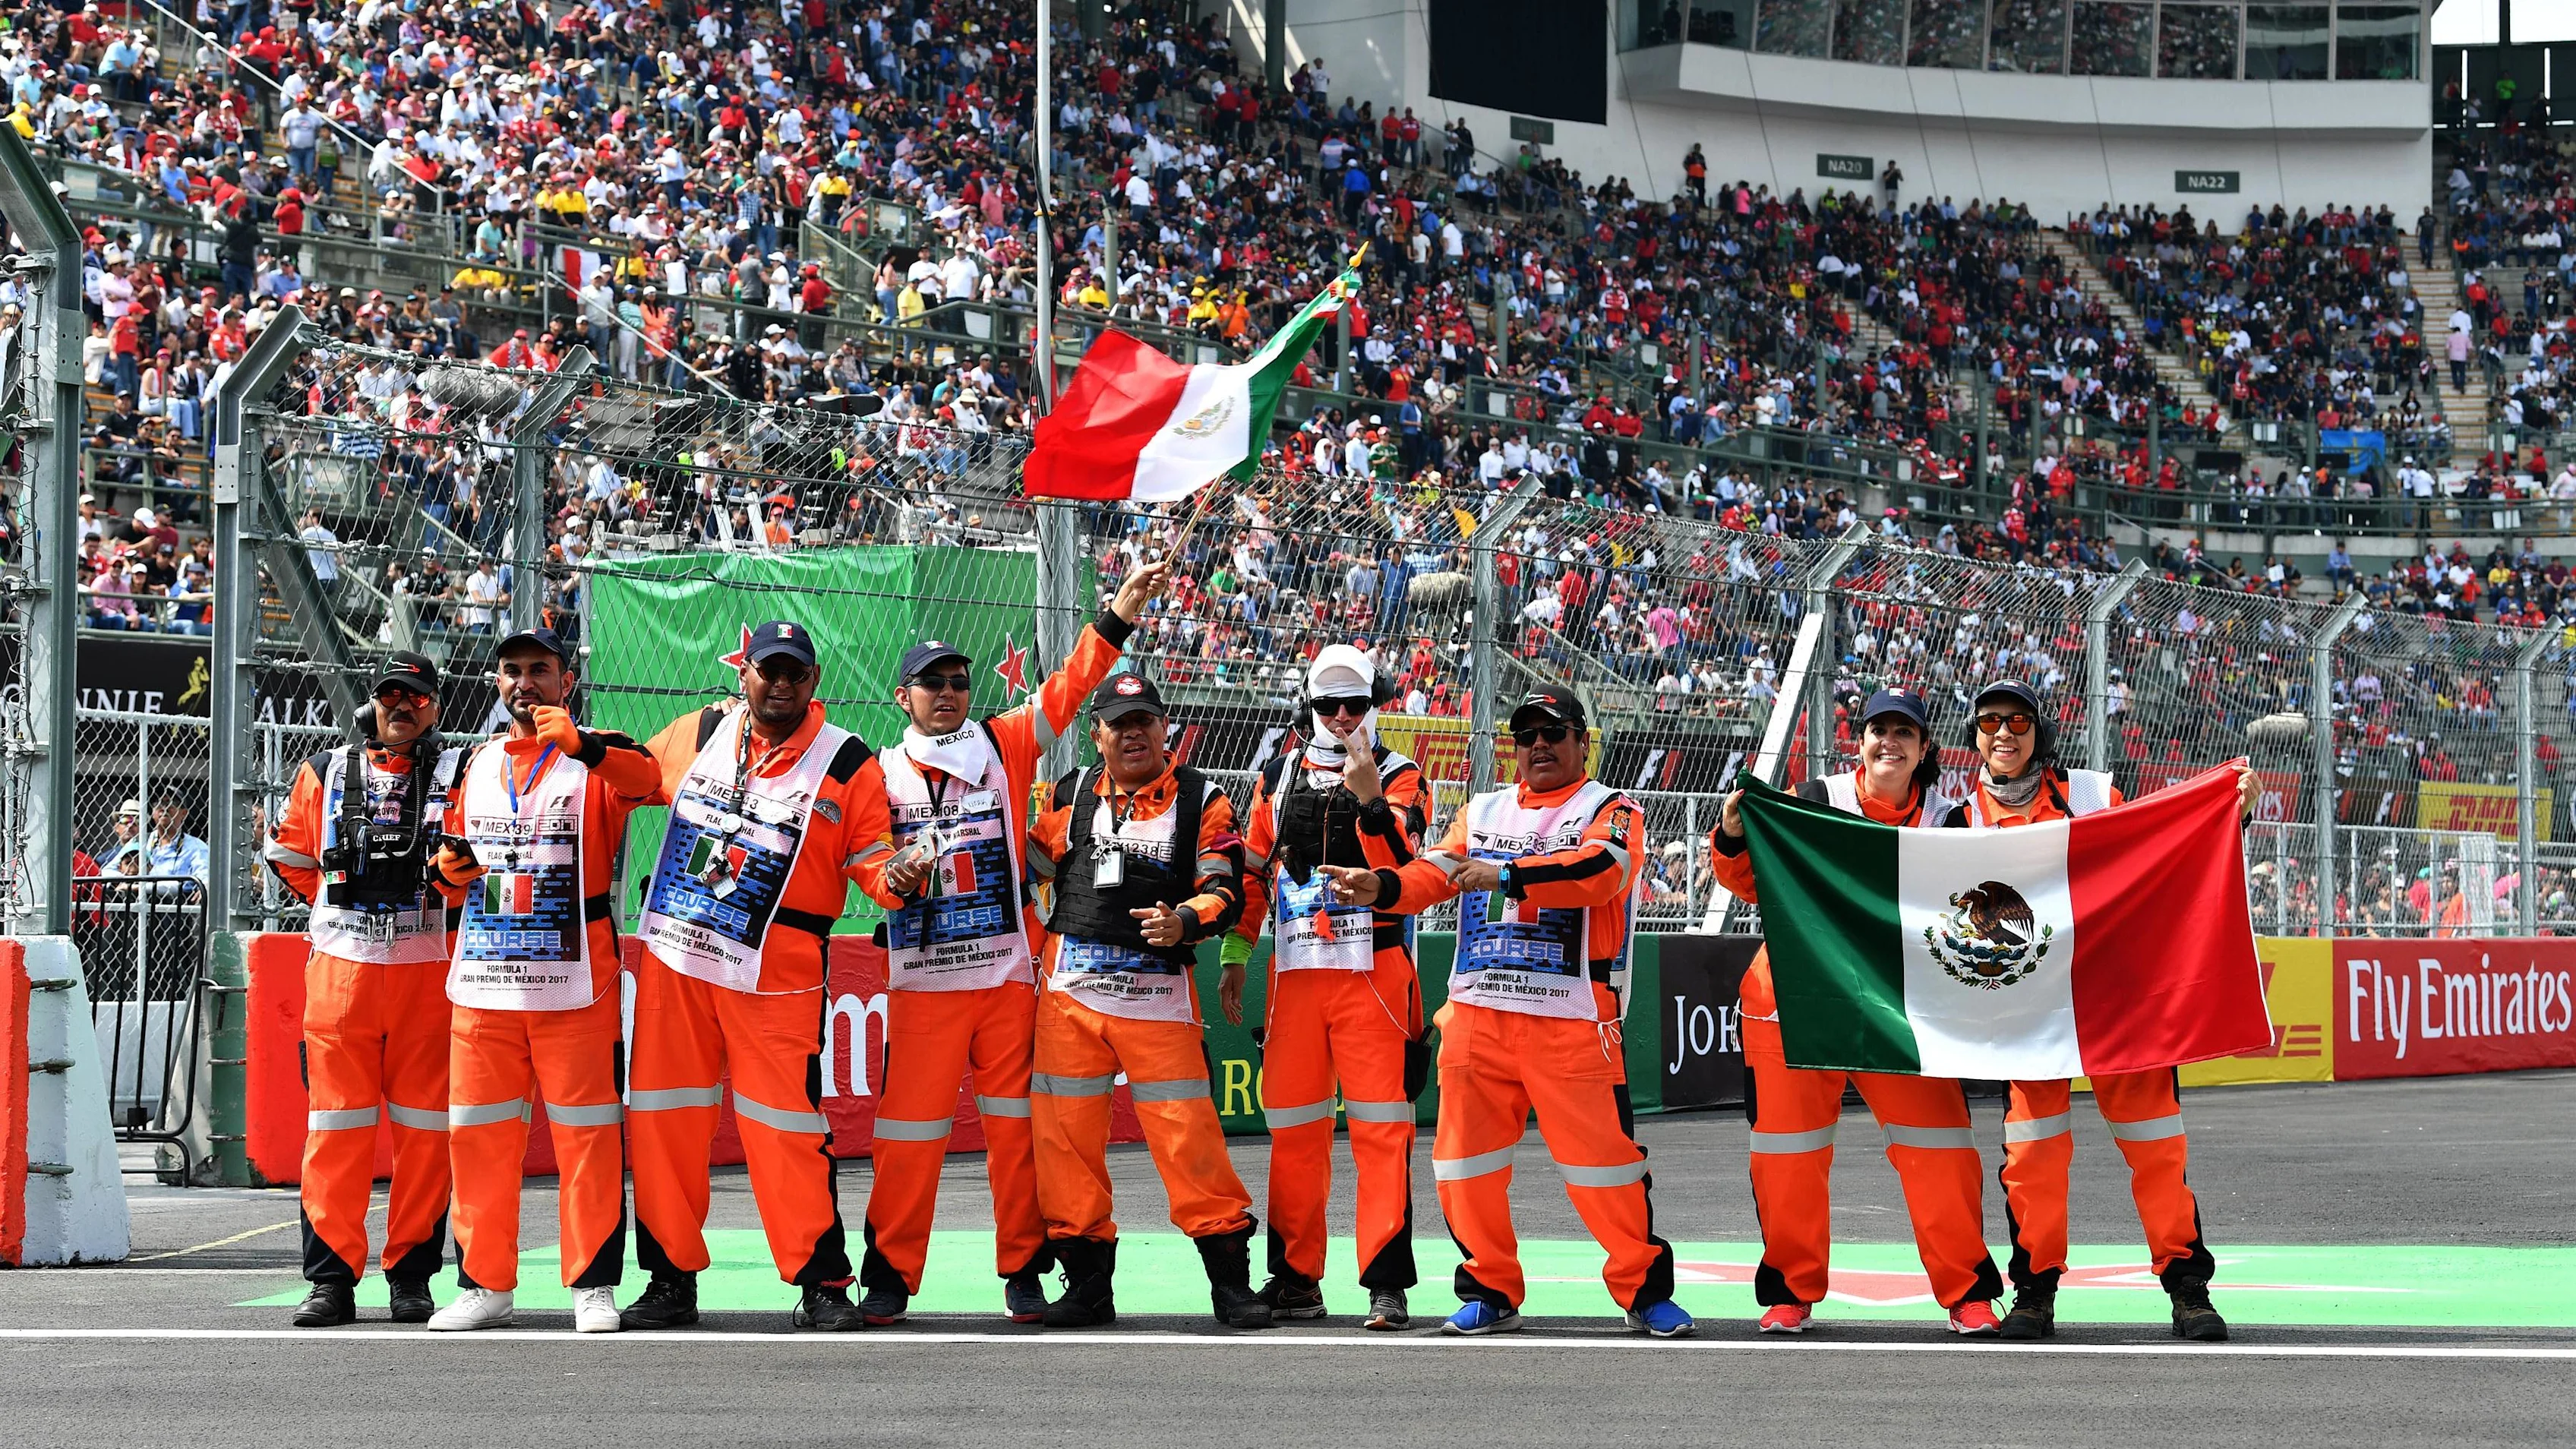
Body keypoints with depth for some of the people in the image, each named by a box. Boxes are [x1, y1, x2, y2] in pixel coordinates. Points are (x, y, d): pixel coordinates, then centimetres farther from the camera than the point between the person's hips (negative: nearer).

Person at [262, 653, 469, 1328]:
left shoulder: (459, 774, 5)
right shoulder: (325, 774, 12)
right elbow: (289, 854, 21)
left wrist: (437, 911, -3)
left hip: (428, 969, -1)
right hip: (340, 967, 1)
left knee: (424, 1125, 0)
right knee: (336, 1121, -2)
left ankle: (412, 1272, 8)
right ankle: (332, 1277, -1)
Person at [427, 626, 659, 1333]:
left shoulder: (599, 757, -1)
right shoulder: (478, 763, 16)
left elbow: (644, 778, -26)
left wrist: (580, 744, -43)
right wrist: (451, 869, 1)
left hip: (575, 981, -5)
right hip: (483, 981, 5)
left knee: (586, 1132, -3)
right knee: (479, 1134, 5)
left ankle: (594, 1284, 4)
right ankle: (485, 1285, 13)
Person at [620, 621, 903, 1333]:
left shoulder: (847, 763, -1)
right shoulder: (699, 733, 9)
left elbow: (871, 855, -2)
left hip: (776, 974, -4)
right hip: (673, 958, 4)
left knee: (786, 1127, -7)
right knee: (663, 1120, 5)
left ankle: (820, 1283, 2)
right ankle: (671, 1279, 14)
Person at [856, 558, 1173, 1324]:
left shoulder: (1005, 746, 10)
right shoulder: (882, 773, 11)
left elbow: (1068, 688, 1)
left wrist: (1119, 615, -9)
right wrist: (895, 876, -17)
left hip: (1009, 972, 1)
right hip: (922, 977, 0)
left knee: (1014, 1125, 2)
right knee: (910, 1126, -4)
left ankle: (1023, 1269, 10)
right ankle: (890, 1271, 5)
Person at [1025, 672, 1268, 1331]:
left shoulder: (1201, 800, 6)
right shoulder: (1066, 796, 12)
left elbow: (1225, 892, -1)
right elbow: (1027, 871, 20)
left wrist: (1182, 922, -19)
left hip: (1160, 992, -3)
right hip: (1070, 990, 3)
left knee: (1188, 1132, -8)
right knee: (1066, 1131, 2)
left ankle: (1231, 1281, -1)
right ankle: (1087, 1282, 11)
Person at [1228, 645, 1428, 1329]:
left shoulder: (1399, 779, 3)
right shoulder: (1279, 778, 15)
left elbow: (1402, 870, -12)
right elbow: (1252, 871, 18)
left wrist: (1370, 798, -24)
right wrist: (1234, 958, 13)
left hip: (1373, 972, -4)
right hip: (1294, 973, 4)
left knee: (1382, 1131, -8)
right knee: (1293, 1130, 6)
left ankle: (1386, 1281, -9)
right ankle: (1296, 1277, 13)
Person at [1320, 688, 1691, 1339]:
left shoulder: (1610, 811, 3)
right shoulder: (1483, 813, 19)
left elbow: (1601, 870, -17)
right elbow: (1435, 875, 6)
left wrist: (1508, 875, -28)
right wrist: (1381, 887, -16)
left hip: (1571, 1020, -5)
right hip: (1477, 1010, 5)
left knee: (1599, 1151, -7)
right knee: (1465, 1153, 3)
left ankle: (1644, 1288, 7)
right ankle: (1491, 1291, 16)